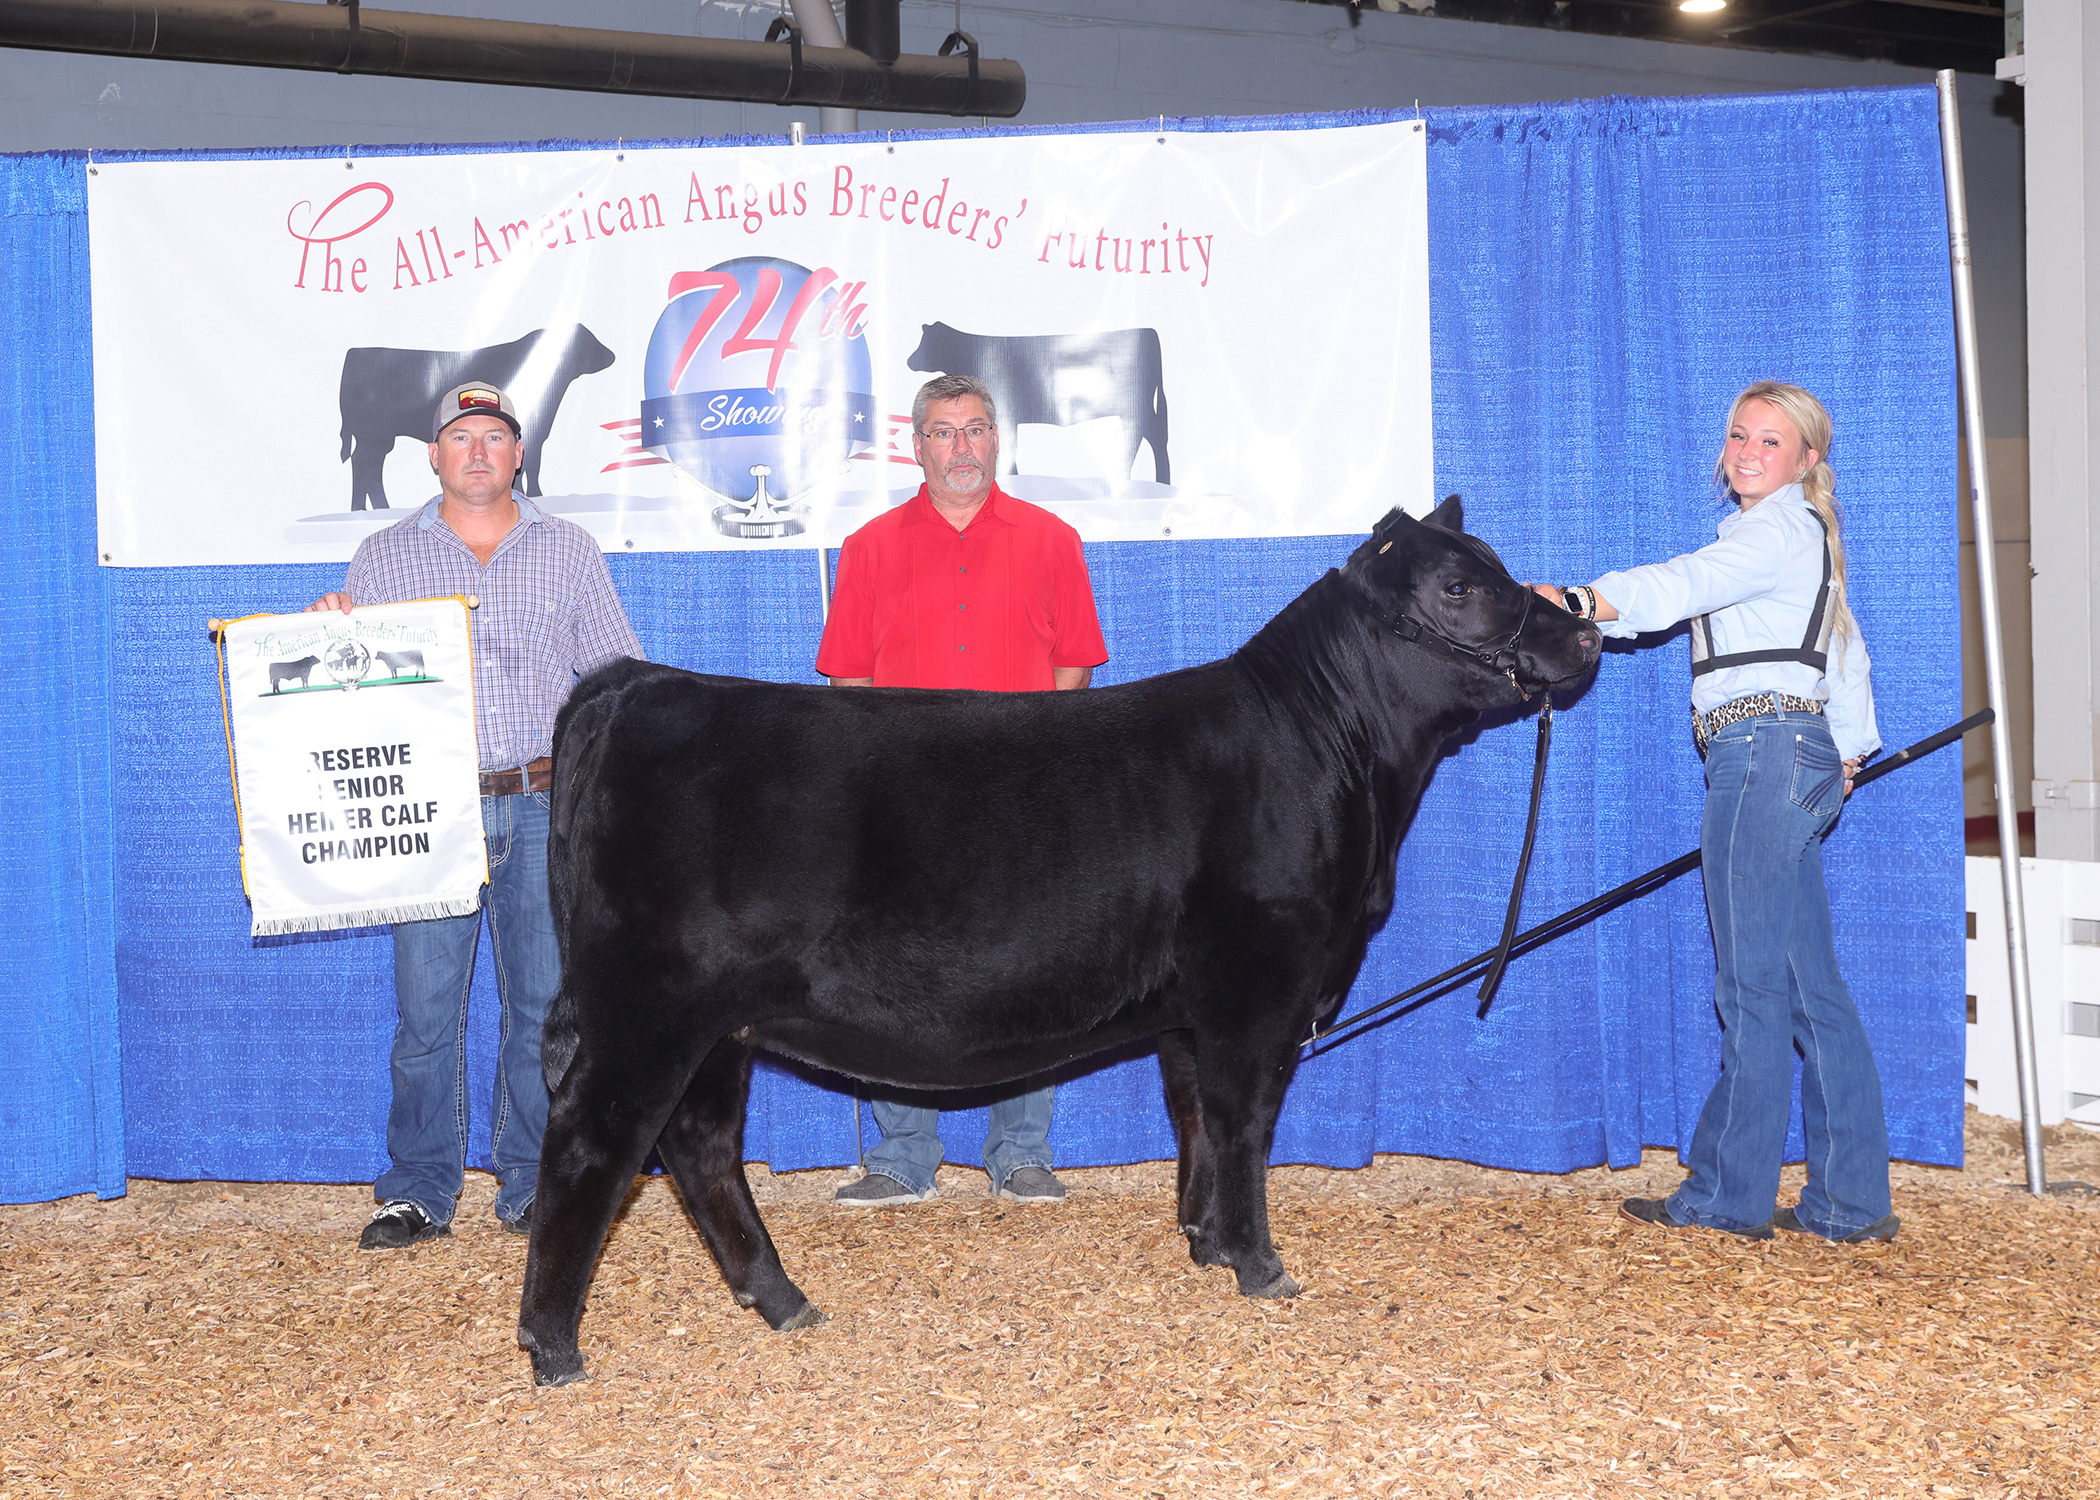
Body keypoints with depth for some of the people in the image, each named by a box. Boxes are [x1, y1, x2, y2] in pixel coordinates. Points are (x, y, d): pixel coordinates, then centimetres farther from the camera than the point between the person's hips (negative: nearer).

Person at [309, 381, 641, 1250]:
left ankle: (535, 1182, 13)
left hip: (545, 808, 1)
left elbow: (620, 677, 12)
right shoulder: (384, 557, 11)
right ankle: (419, 1189, 8)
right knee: (426, 1007, -2)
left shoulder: (569, 552, 12)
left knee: (545, 1002, 2)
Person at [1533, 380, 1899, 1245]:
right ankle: (1849, 1202, 10)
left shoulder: (1780, 530, -7)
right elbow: (1847, 652, 34)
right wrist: (1848, 749, 38)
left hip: (1767, 750, -11)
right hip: (1797, 756, 11)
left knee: (1753, 985, -6)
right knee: (1810, 988, 8)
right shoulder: (1799, 539, 26)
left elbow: (1680, 588, -24)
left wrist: (1577, 602, -37)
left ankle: (1729, 1197, -1)